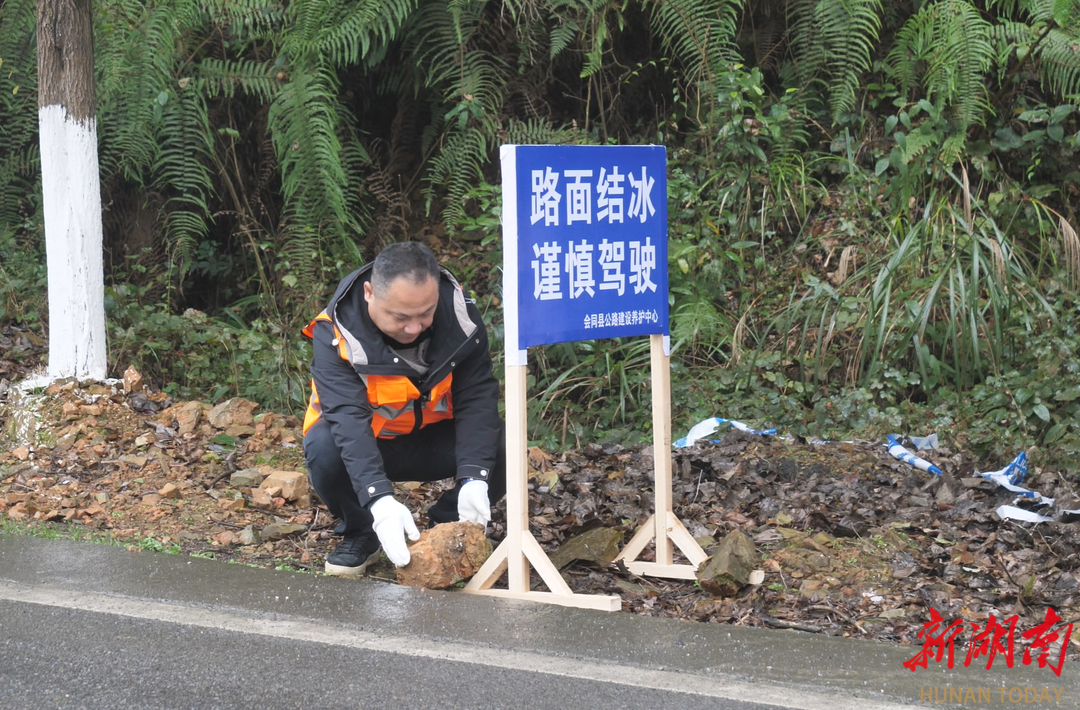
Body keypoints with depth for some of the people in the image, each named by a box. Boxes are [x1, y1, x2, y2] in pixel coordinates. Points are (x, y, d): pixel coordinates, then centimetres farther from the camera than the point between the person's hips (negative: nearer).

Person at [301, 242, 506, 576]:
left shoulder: (460, 315, -18)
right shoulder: (335, 333, -27)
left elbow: (476, 398, -20)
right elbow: (348, 418, -37)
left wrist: (474, 479, -35)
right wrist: (379, 500, -51)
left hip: (434, 440, 2)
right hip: (366, 447, -2)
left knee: (501, 446, -25)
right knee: (324, 448, -35)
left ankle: (445, 526, 2)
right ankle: (360, 535, -5)